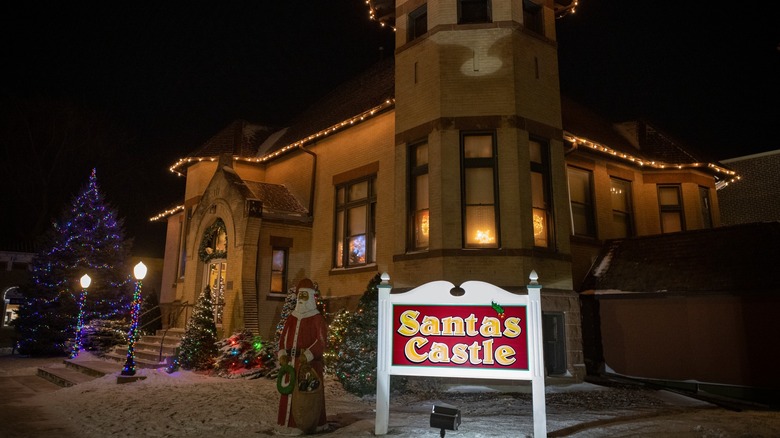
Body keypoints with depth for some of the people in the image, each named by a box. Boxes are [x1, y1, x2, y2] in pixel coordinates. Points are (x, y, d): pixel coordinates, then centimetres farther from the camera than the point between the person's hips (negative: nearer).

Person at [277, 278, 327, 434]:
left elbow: (322, 340, -12)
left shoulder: (317, 318, -5)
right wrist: (282, 354, -2)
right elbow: (283, 337, 14)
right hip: (291, 361, 6)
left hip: (309, 361, -6)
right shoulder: (291, 317, 13)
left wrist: (307, 355, -22)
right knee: (290, 390, 9)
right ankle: (291, 420, 21)